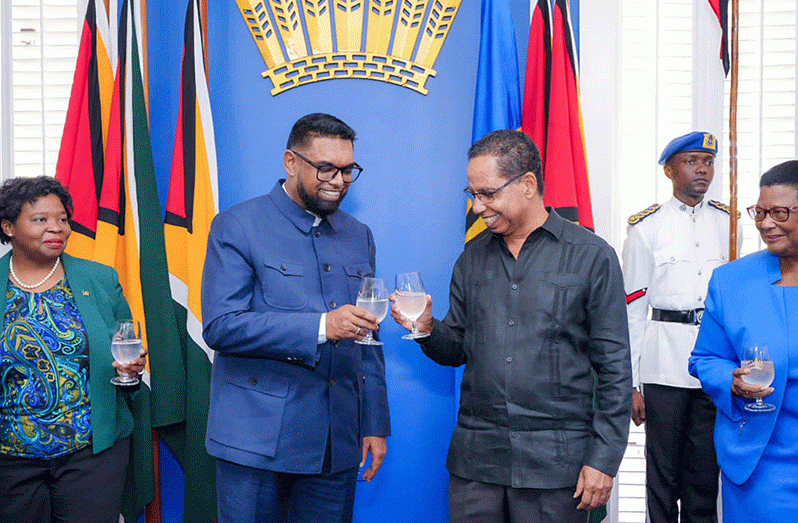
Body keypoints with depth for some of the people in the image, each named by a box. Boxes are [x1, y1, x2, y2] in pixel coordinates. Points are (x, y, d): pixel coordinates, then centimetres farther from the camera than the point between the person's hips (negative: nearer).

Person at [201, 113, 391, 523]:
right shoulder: (237, 226, -5)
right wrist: (320, 327, -23)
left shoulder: (359, 236, 12)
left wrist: (375, 424, 11)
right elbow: (219, 326, -15)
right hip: (256, 441, -4)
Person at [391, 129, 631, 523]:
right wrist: (428, 329, -6)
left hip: (554, 461, -3)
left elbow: (614, 368, -4)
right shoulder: (472, 258, 11)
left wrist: (603, 459, -8)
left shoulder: (592, 257, -3)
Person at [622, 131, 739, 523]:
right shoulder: (646, 227, -1)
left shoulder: (727, 223, 10)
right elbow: (632, 310, -1)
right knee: (663, 475, 3)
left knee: (705, 474, 9)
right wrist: (630, 383, -5)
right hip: (665, 366, -3)